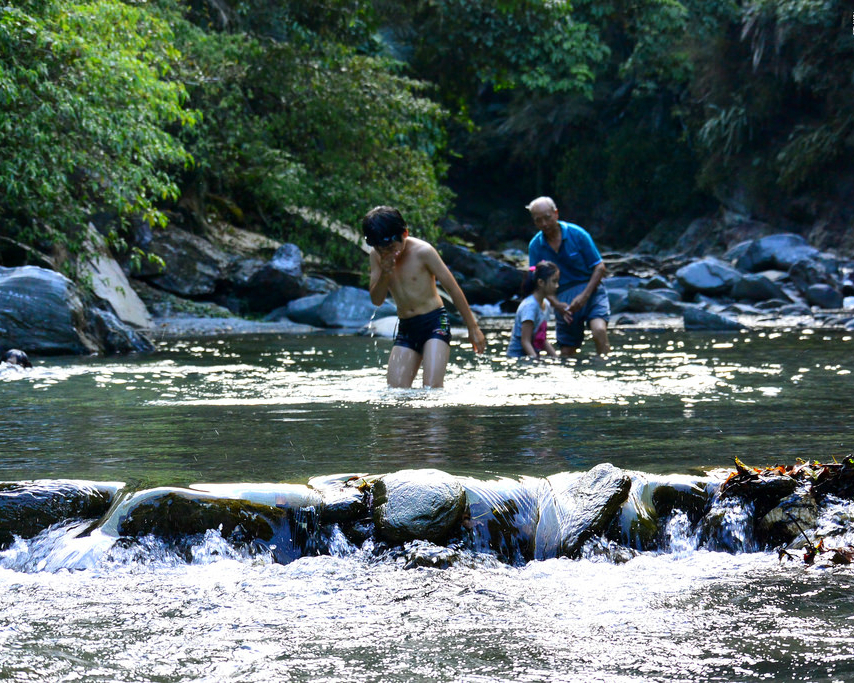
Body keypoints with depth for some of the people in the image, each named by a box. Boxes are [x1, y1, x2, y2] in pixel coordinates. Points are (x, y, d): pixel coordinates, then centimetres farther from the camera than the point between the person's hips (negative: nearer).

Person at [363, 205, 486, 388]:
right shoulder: (377, 256, 1)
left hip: (434, 324, -5)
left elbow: (452, 287, -7)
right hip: (405, 329, 5)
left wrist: (473, 327, -4)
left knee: (432, 388, -20)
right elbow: (377, 300, 2)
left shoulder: (422, 252, -13)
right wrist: (384, 275, -19)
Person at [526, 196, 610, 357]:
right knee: (567, 352, 1)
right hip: (563, 299, 4)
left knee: (599, 331, -30)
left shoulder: (577, 234, -7)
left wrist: (584, 296, -17)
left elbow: (599, 267, -5)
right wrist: (557, 304, -13)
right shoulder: (535, 246, 1)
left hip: (590, 291, -4)